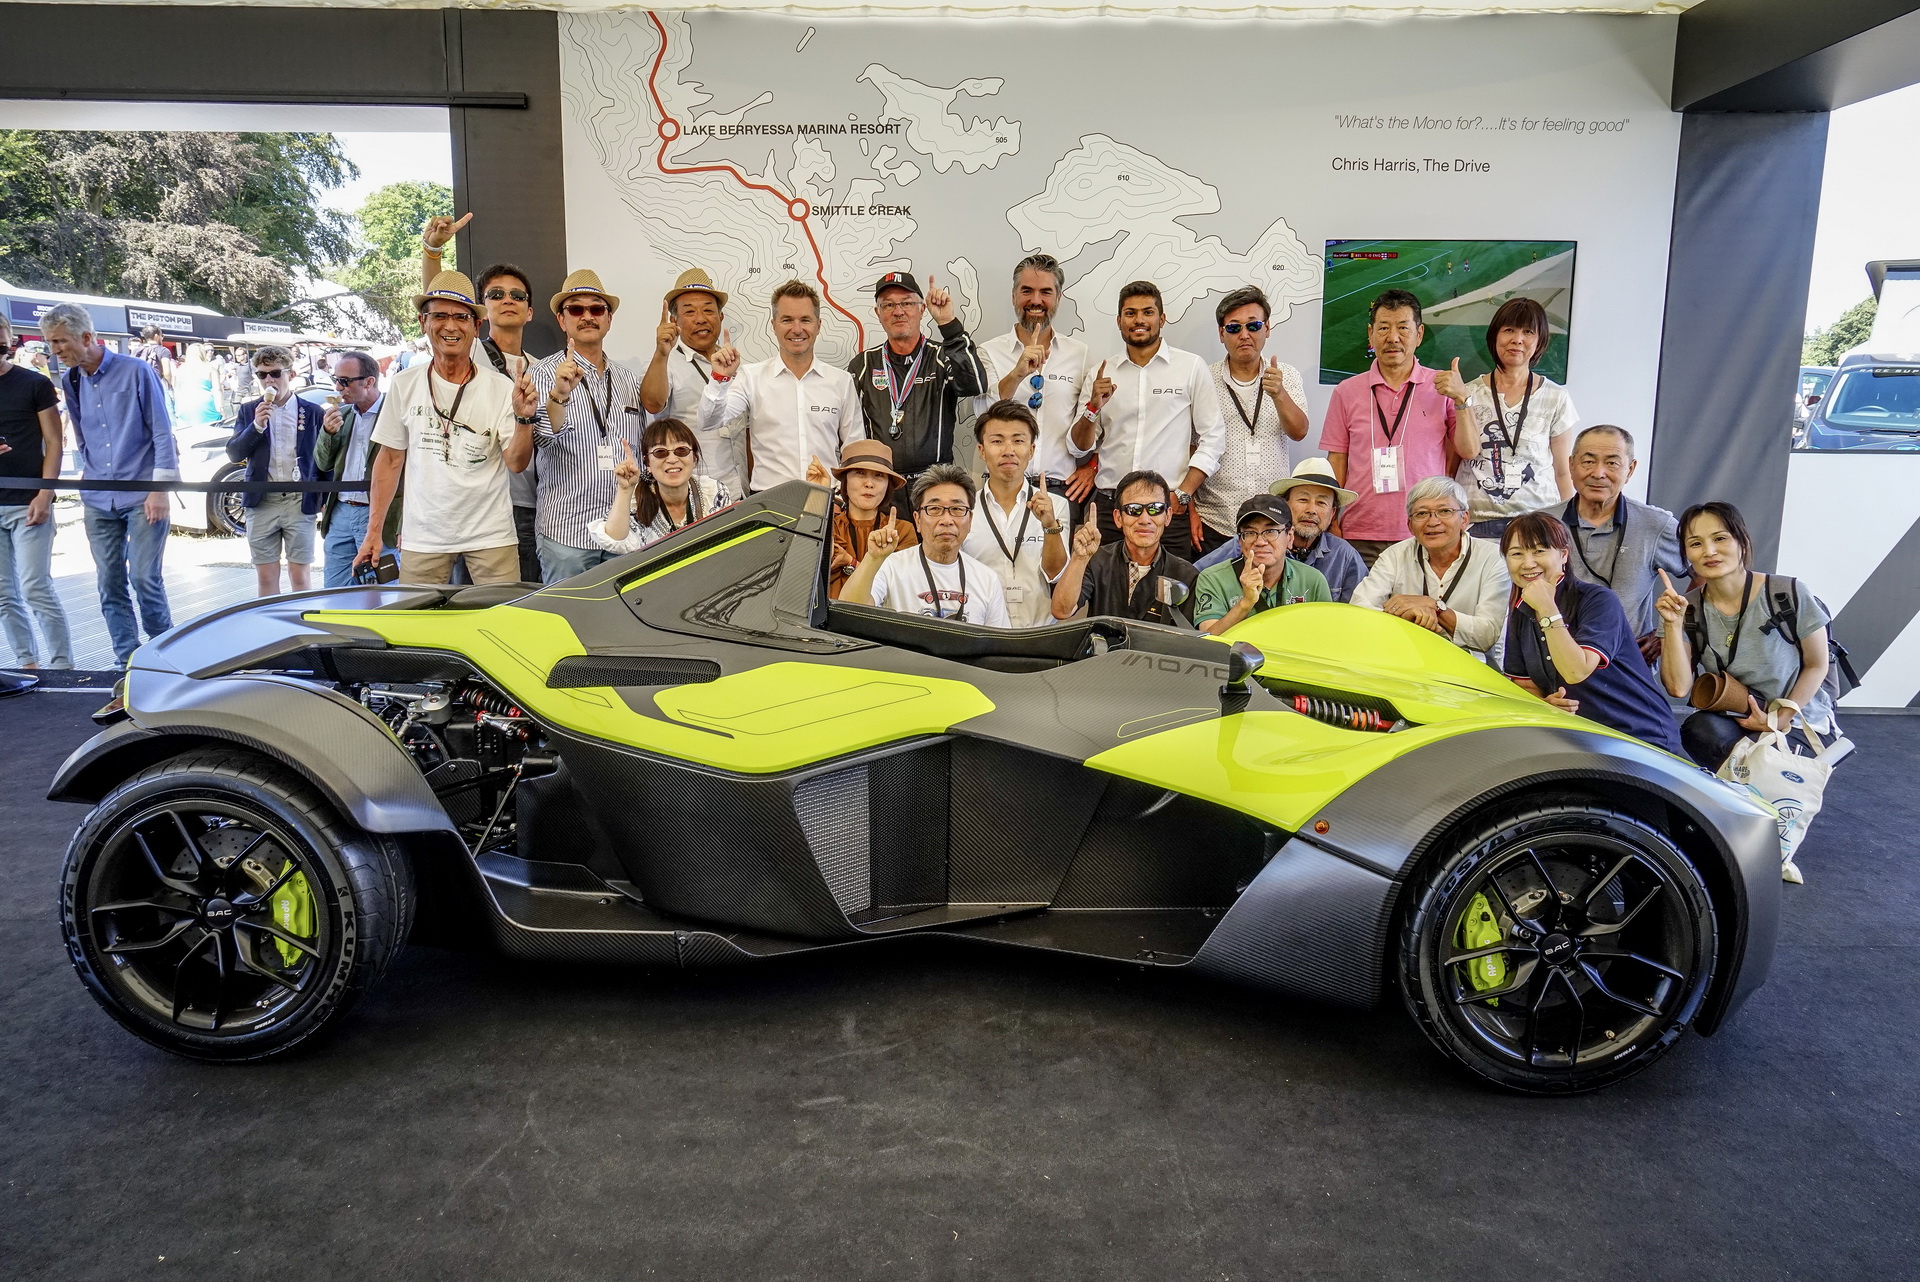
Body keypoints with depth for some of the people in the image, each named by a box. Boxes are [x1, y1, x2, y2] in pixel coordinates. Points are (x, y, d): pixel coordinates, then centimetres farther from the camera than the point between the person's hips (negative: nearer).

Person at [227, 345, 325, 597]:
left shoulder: (313, 413, 2)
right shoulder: (248, 411, 9)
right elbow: (234, 454, 0)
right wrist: (257, 425, -12)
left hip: (300, 503, -2)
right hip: (261, 503, 2)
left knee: (299, 576, 1)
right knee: (266, 576, 6)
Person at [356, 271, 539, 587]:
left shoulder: (500, 387, -3)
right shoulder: (405, 384, 2)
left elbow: (516, 463, -5)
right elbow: (390, 460, 8)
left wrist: (523, 418, -24)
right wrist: (374, 532, 6)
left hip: (491, 537, -1)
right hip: (422, 538, 1)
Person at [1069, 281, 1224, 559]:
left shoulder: (1192, 367, 6)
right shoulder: (1102, 374, 13)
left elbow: (1213, 437, 3)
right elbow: (1079, 448, 12)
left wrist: (1183, 494, -6)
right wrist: (1094, 408, -6)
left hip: (1168, 506, -2)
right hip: (1109, 505, 2)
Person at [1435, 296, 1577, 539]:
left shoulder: (1556, 398, 7)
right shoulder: (1471, 392, 7)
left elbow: (1563, 472, 9)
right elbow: (1468, 450, -9)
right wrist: (1462, 399, -19)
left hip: (1536, 519, 0)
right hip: (1475, 520, 0)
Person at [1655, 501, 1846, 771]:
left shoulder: (1789, 595, -12)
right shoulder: (1687, 609, -5)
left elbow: (1817, 665, -2)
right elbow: (1678, 688, -15)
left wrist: (1780, 720, -12)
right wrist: (1672, 625, -24)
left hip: (1800, 726, -2)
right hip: (1729, 721, 2)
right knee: (1699, 729, -31)